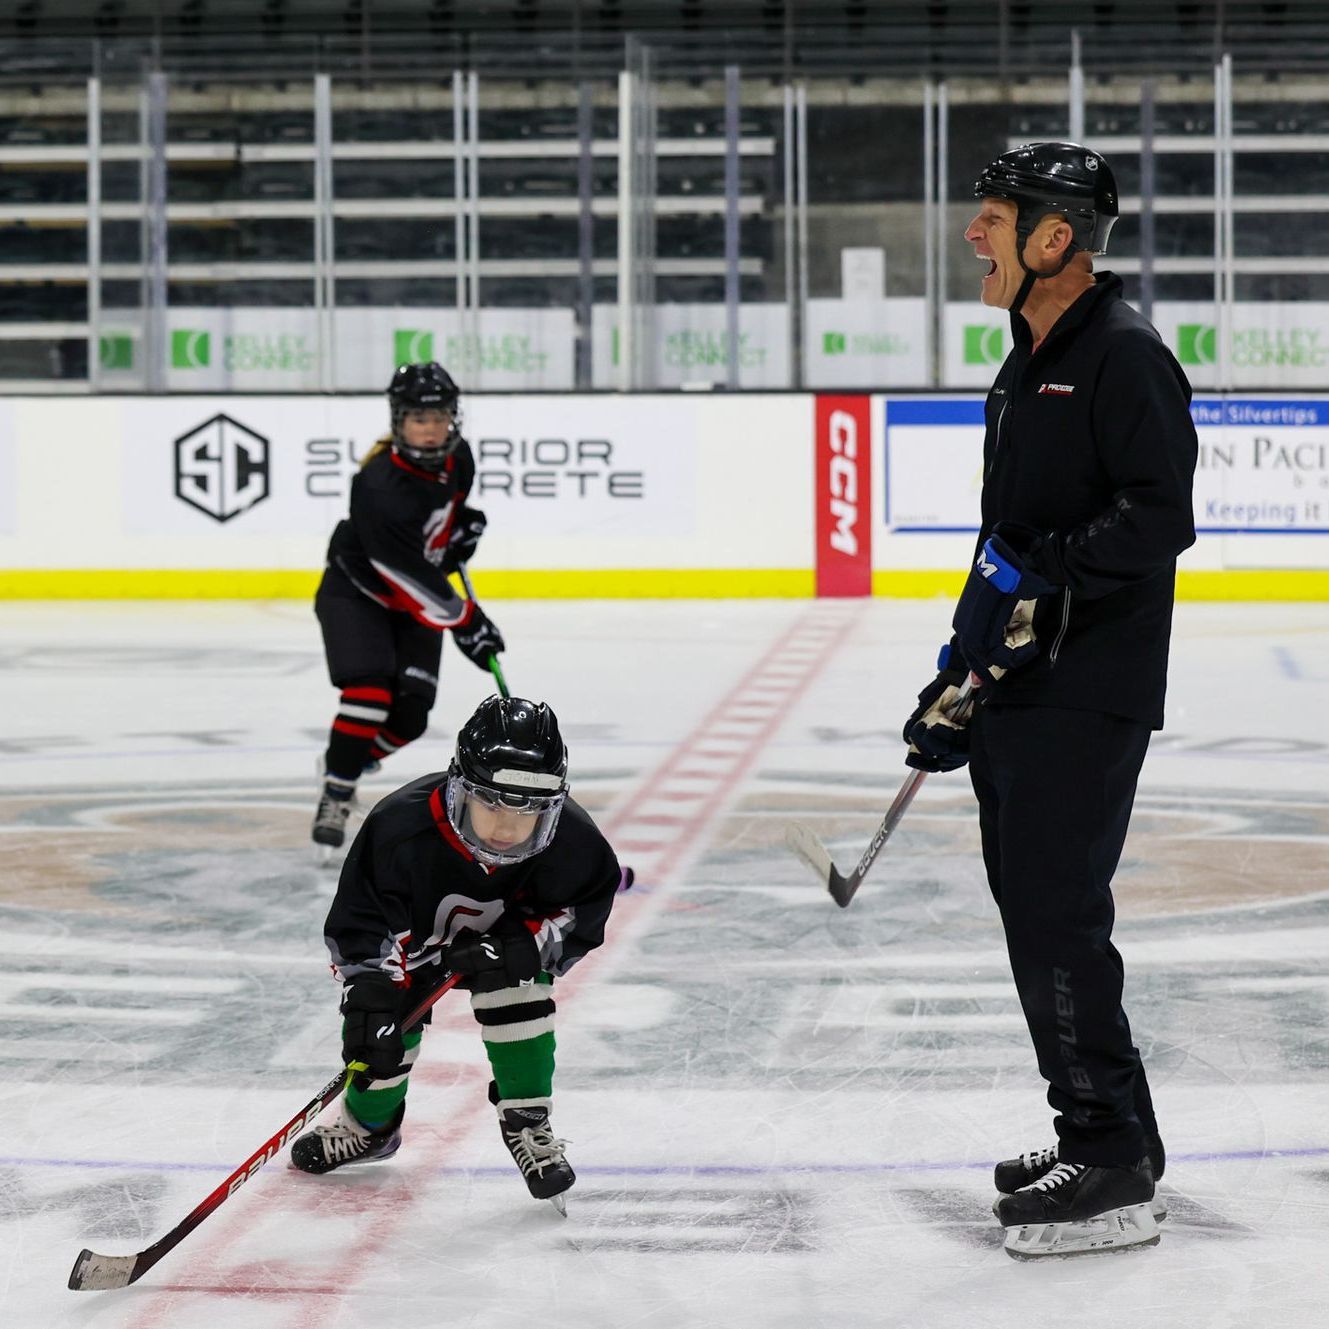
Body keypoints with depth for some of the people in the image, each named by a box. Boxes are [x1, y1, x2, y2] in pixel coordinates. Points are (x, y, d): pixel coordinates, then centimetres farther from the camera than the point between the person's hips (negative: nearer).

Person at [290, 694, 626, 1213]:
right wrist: (369, 1004, -44)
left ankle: (526, 1123, -5)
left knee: (517, 991, -25)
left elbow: (586, 907, -18)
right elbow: (360, 924, -35)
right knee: (386, 1029, -7)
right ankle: (369, 1123, 27)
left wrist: (517, 946, -33)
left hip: (502, 933, 1)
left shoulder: (568, 839, -34)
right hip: (412, 933, -1)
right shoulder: (400, 828, -41)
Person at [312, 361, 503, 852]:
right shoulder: (379, 486, -33)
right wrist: (465, 622, -25)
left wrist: (461, 524, 2)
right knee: (369, 691, -25)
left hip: (414, 605, 6)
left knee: (410, 712, -4)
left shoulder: (457, 457, -10)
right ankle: (335, 795, -12)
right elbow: (411, 576, -29)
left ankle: (350, 761, 23)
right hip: (355, 593, -6)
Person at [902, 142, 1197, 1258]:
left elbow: (1159, 517, -22)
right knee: (1035, 911, 13)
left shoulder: (1125, 358, -12)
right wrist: (958, 676, 22)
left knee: (1055, 915, -12)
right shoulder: (1026, 370, 19)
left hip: (1088, 695, -10)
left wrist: (1035, 573, -27)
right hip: (1017, 688, 10)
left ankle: (1116, 1176, -7)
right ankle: (1107, 1137, 23)